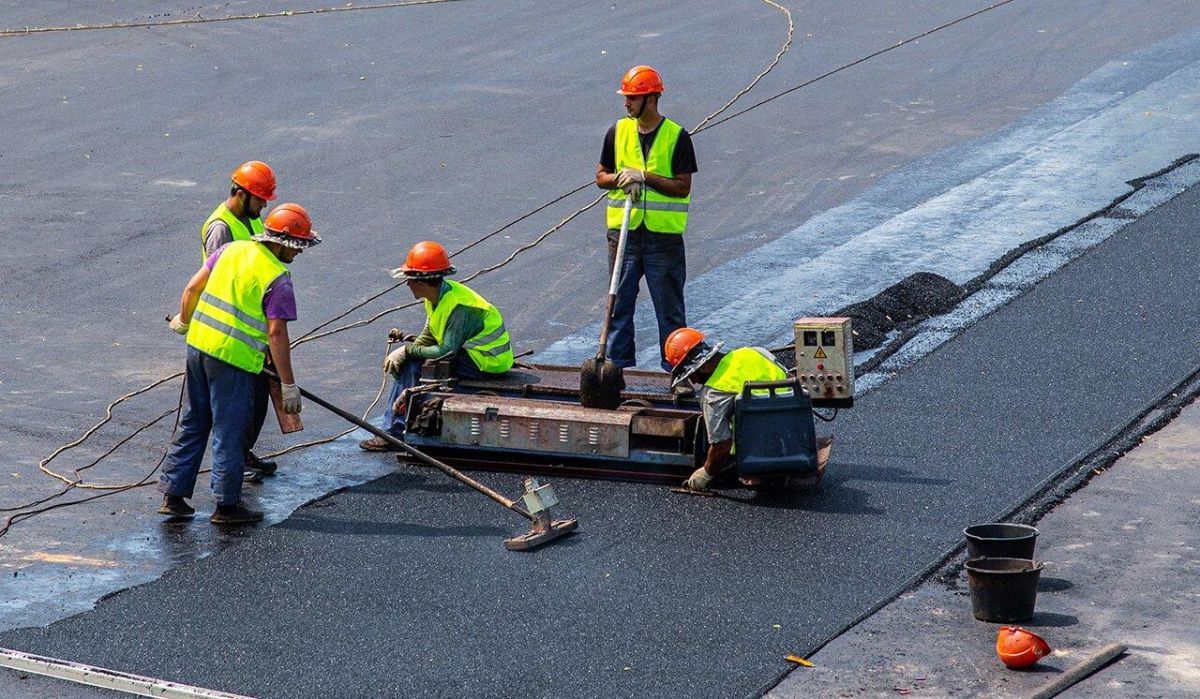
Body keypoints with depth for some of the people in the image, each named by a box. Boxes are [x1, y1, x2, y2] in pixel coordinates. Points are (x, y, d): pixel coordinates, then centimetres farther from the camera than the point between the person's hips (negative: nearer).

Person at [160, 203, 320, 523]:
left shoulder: (233, 249, 6)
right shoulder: (278, 279, -13)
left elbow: (192, 287, 10)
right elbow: (276, 334, -15)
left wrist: (184, 320, 29)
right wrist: (289, 385, -10)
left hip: (198, 344, 7)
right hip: (233, 358, -7)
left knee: (193, 424, 18)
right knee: (229, 433, 5)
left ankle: (173, 495, 23)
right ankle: (227, 505, 15)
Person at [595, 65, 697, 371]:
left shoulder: (677, 137, -5)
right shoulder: (617, 132, 5)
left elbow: (683, 187, -9)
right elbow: (601, 177, 11)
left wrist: (645, 177, -18)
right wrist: (620, 178, -11)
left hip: (664, 234, -3)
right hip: (623, 231, 3)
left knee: (669, 306, 4)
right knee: (620, 303, 8)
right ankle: (619, 364, 18)